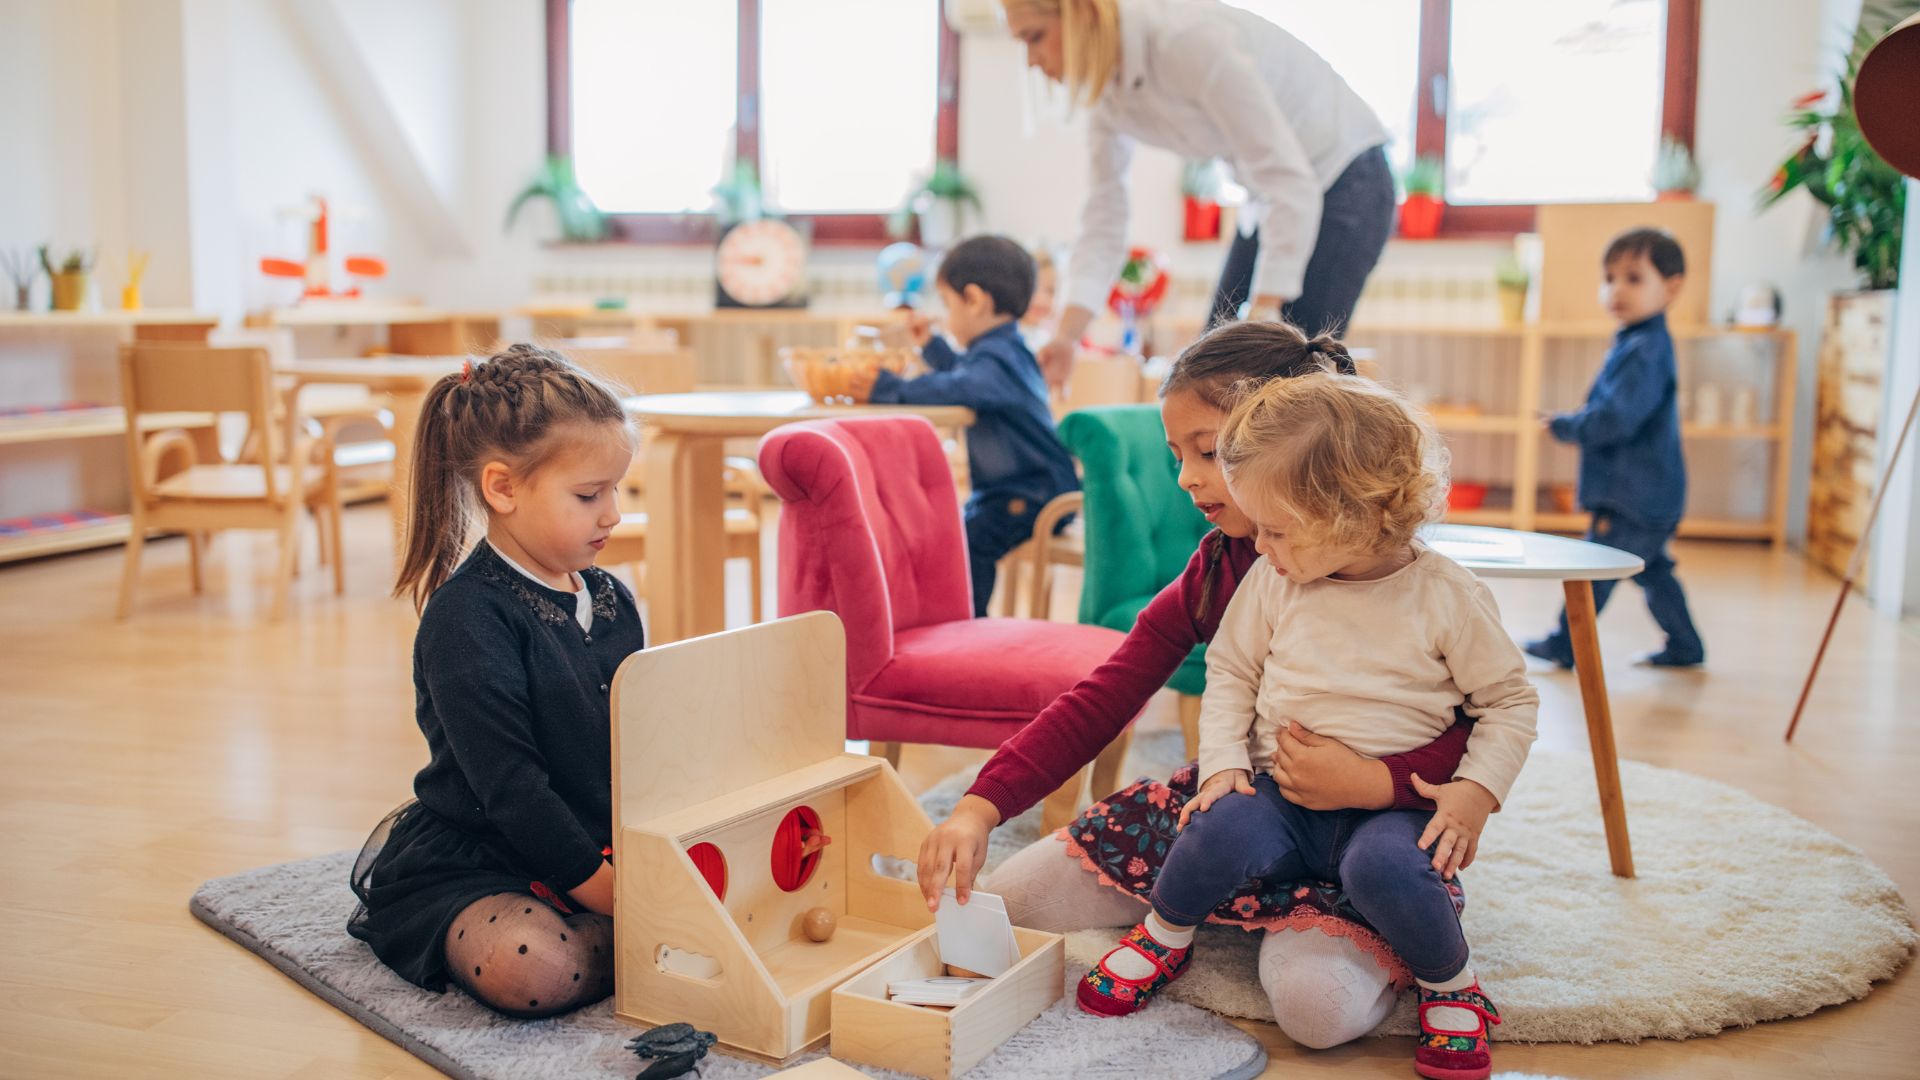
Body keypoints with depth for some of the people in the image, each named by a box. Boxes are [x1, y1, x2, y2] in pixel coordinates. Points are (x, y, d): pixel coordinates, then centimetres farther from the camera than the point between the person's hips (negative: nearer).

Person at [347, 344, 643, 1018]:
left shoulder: (613, 601, 8)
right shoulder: (467, 617, -16)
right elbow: (510, 786, -21)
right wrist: (609, 892, -22)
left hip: (595, 853, 6)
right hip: (471, 864, -6)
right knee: (536, 970, -33)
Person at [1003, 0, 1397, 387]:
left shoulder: (1190, 38, -28)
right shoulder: (1105, 92, -2)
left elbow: (1290, 179, -30)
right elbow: (1104, 222, 0)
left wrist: (1266, 308, -34)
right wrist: (1066, 337, -11)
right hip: (1271, 196, 9)